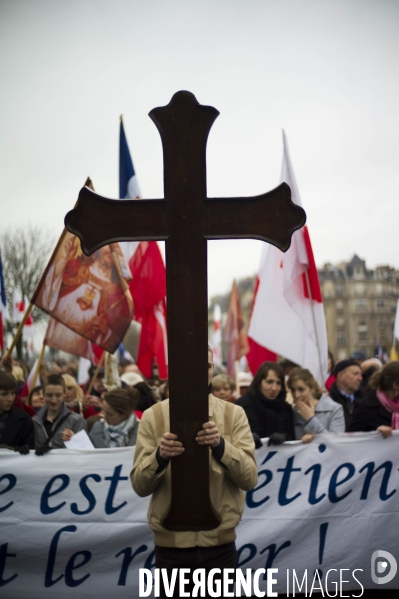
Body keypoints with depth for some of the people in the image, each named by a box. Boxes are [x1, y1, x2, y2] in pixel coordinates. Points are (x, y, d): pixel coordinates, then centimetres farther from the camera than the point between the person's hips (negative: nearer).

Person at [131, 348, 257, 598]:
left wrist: (220, 446, -24)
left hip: (220, 543, 1)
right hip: (171, 544, 0)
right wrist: (160, 457, -26)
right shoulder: (153, 416, -2)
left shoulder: (234, 414, 0)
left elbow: (250, 479, -7)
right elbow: (139, 485, -6)